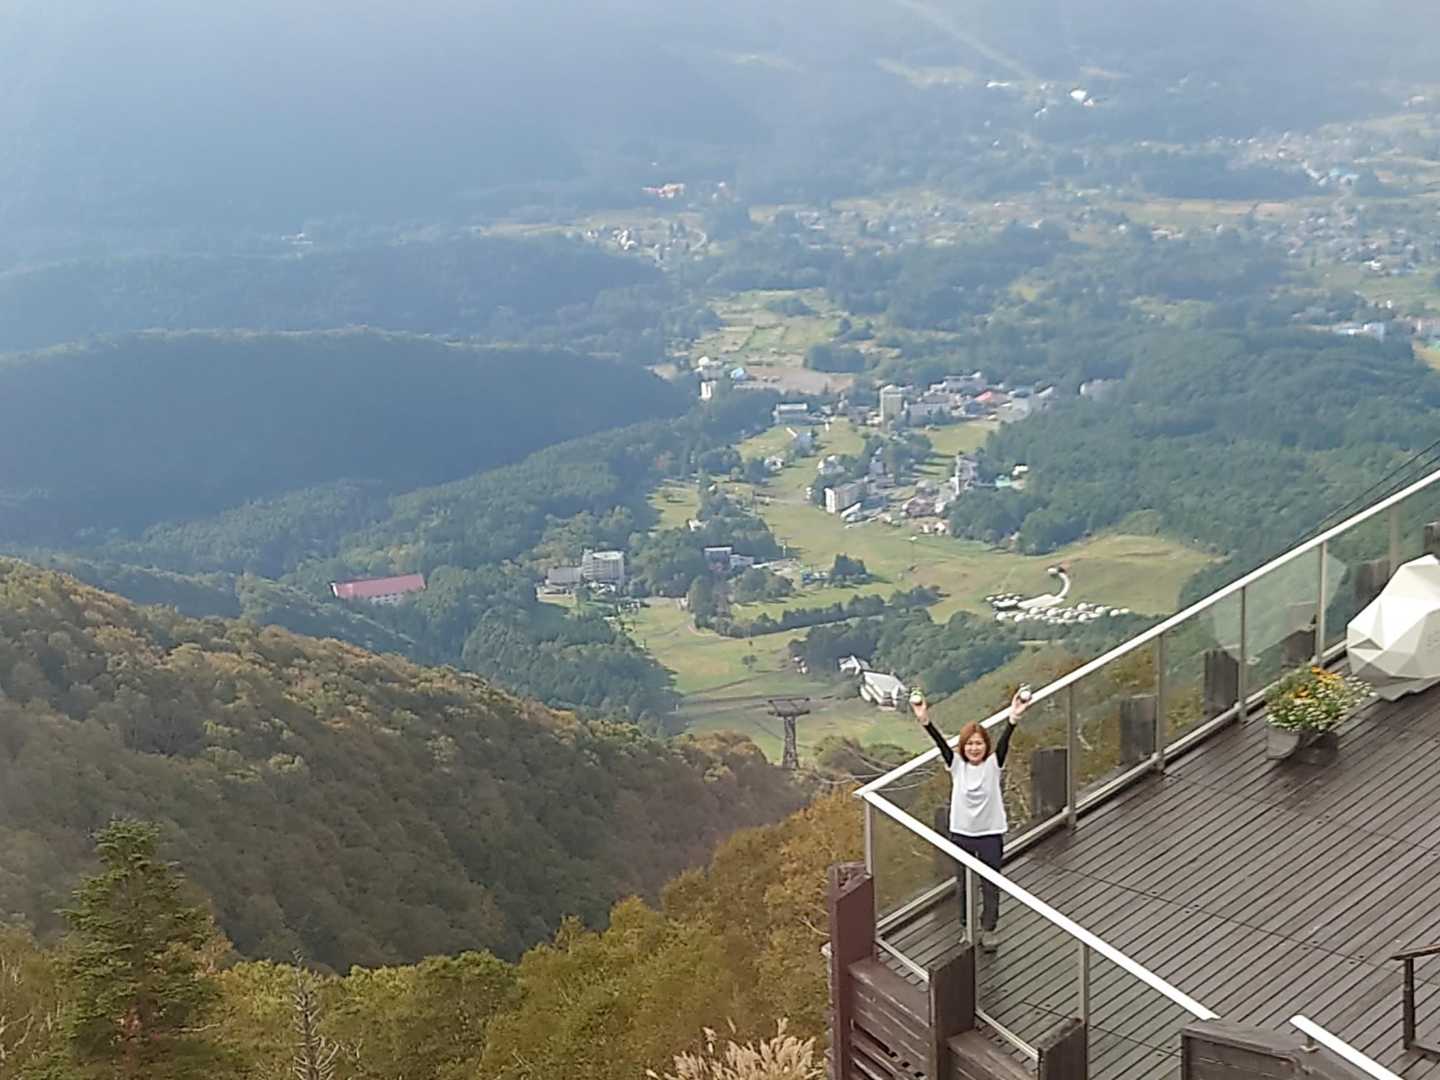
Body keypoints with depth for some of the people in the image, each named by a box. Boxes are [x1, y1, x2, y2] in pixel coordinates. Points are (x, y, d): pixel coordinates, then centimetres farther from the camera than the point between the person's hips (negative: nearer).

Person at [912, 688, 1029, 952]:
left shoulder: (993, 764, -9)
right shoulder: (956, 765, -5)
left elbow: (1003, 742, -27)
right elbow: (941, 743, -20)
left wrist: (1013, 719, -46)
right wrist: (925, 721, -38)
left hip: (990, 834, -2)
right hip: (961, 833, 2)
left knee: (990, 885, 9)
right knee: (963, 885, 13)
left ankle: (989, 929, 26)